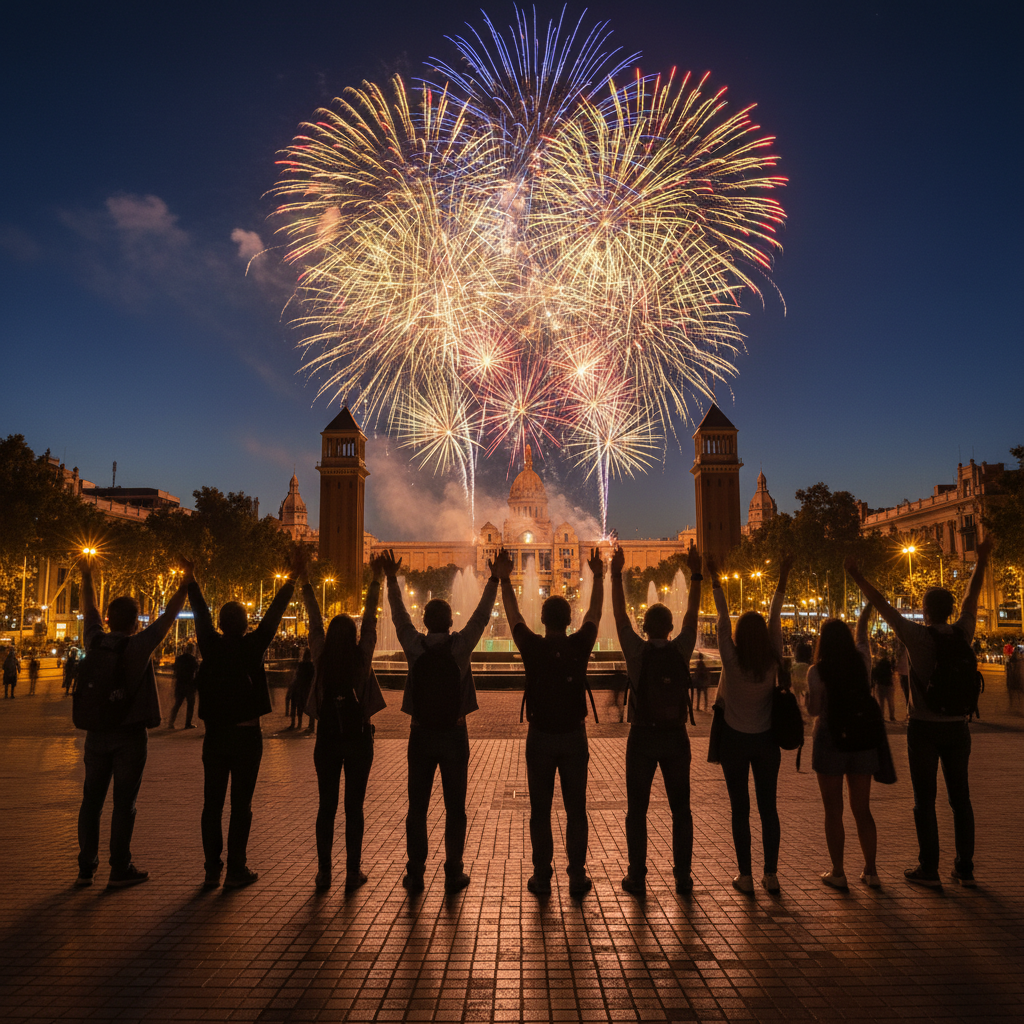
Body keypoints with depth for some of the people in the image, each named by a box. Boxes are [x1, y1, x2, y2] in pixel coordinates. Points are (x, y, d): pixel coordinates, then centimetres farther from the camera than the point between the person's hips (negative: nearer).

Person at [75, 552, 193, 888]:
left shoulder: (95, 642, -1)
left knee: (92, 799, 12)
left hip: (97, 733, 5)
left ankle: (86, 867, 19)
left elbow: (89, 610, 15)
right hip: (130, 734, -5)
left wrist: (86, 577, 28)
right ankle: (120, 869, 8)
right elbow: (169, 616, -10)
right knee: (124, 802, 2)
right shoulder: (138, 646, -13)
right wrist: (186, 582, -4)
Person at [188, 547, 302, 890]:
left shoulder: (211, 645, -1)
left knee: (212, 804, 10)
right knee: (240, 806, 3)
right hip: (246, 735, -3)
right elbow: (275, 612, -8)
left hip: (214, 735, 3)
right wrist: (293, 575, -5)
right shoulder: (252, 646, -9)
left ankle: (212, 870, 14)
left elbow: (200, 611, 11)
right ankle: (236, 871, 7)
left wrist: (191, 579, 24)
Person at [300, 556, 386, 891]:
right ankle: (353, 873, 10)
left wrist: (306, 584, 11)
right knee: (354, 807, 5)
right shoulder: (362, 657, -9)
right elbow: (370, 618, -5)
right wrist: (376, 578, 0)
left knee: (327, 806, 10)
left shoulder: (321, 658, -5)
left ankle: (324, 872, 15)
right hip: (358, 737, -2)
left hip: (327, 736, 2)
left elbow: (315, 620, 4)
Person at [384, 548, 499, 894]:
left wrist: (391, 580, 17)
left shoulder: (414, 646, -5)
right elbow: (481, 617, -1)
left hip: (421, 734, 1)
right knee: (455, 808, 6)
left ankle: (415, 874, 13)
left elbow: (399, 615, 8)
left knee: (417, 807, 8)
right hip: (453, 735, -1)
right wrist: (494, 581, 5)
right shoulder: (459, 645, -9)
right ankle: (454, 874, 11)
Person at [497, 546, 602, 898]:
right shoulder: (580, 646, -8)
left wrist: (504, 579, 15)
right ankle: (577, 878, 14)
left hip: (540, 737, 0)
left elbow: (513, 615, 6)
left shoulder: (532, 647, -9)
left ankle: (542, 878, 14)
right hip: (574, 737, 1)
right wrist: (598, 577, 19)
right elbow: (594, 613, 8)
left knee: (540, 812, 8)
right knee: (576, 811, 9)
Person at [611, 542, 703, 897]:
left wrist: (616, 574, -2)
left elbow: (619, 614, -6)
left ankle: (637, 878, 11)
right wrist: (695, 575, 9)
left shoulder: (637, 652, -10)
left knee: (637, 810, 6)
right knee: (680, 809, 11)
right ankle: (683, 877, 17)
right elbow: (692, 614, 4)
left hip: (643, 737, -2)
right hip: (676, 736, 2)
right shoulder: (681, 650, -5)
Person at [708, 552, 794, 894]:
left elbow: (723, 619, -11)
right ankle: (771, 874, 16)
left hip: (735, 740, -2)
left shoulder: (732, 661, -16)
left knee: (740, 809, 5)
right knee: (768, 807, 10)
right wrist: (782, 581, 4)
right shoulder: (774, 663, -9)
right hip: (766, 740, 3)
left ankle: (745, 876, 10)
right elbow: (775, 620, -2)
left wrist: (715, 581, -5)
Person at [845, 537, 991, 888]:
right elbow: (973, 594, 11)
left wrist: (857, 576, -4)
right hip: (957, 727, 5)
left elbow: (881, 605, -12)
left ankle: (929, 869, 7)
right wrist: (982, 558, 23)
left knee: (925, 800, 3)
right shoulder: (962, 634, -2)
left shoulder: (917, 636, -15)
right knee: (960, 798, 12)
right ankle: (965, 868, 18)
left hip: (924, 728, -4)